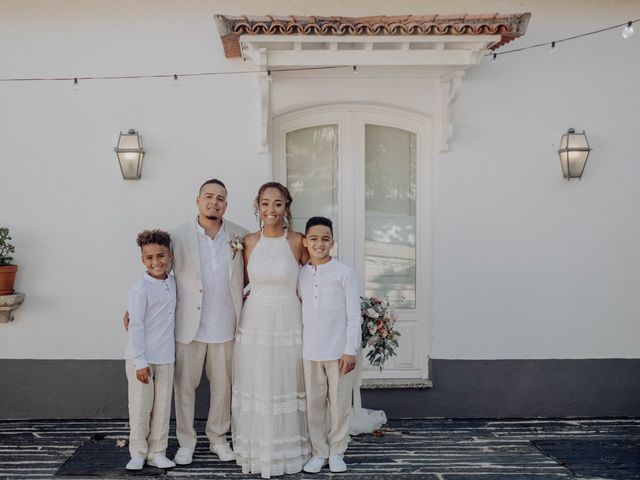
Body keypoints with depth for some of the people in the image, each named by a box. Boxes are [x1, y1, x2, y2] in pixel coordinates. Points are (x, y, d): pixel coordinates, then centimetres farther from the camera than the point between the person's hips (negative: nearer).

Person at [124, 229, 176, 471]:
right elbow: (135, 327, -15)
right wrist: (140, 362, -17)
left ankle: (157, 452, 21)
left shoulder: (173, 283, 5)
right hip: (141, 359, -6)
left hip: (166, 358, 6)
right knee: (140, 407, 5)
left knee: (163, 407, 10)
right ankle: (138, 452, 20)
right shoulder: (140, 290, -15)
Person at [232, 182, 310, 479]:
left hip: (287, 322, -2)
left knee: (286, 386, 6)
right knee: (255, 387, 7)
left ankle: (286, 451, 21)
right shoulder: (248, 242, 4)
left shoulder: (297, 241, -4)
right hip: (254, 322, 2)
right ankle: (256, 451, 21)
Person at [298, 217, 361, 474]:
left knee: (340, 404, 6)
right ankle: (318, 452, 23)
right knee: (313, 405, 9)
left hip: (338, 352, -3)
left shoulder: (344, 273, -6)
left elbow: (354, 316, -5)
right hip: (309, 352, 3)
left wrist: (350, 350, -8)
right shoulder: (300, 275, 5)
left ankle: (336, 451, 23)